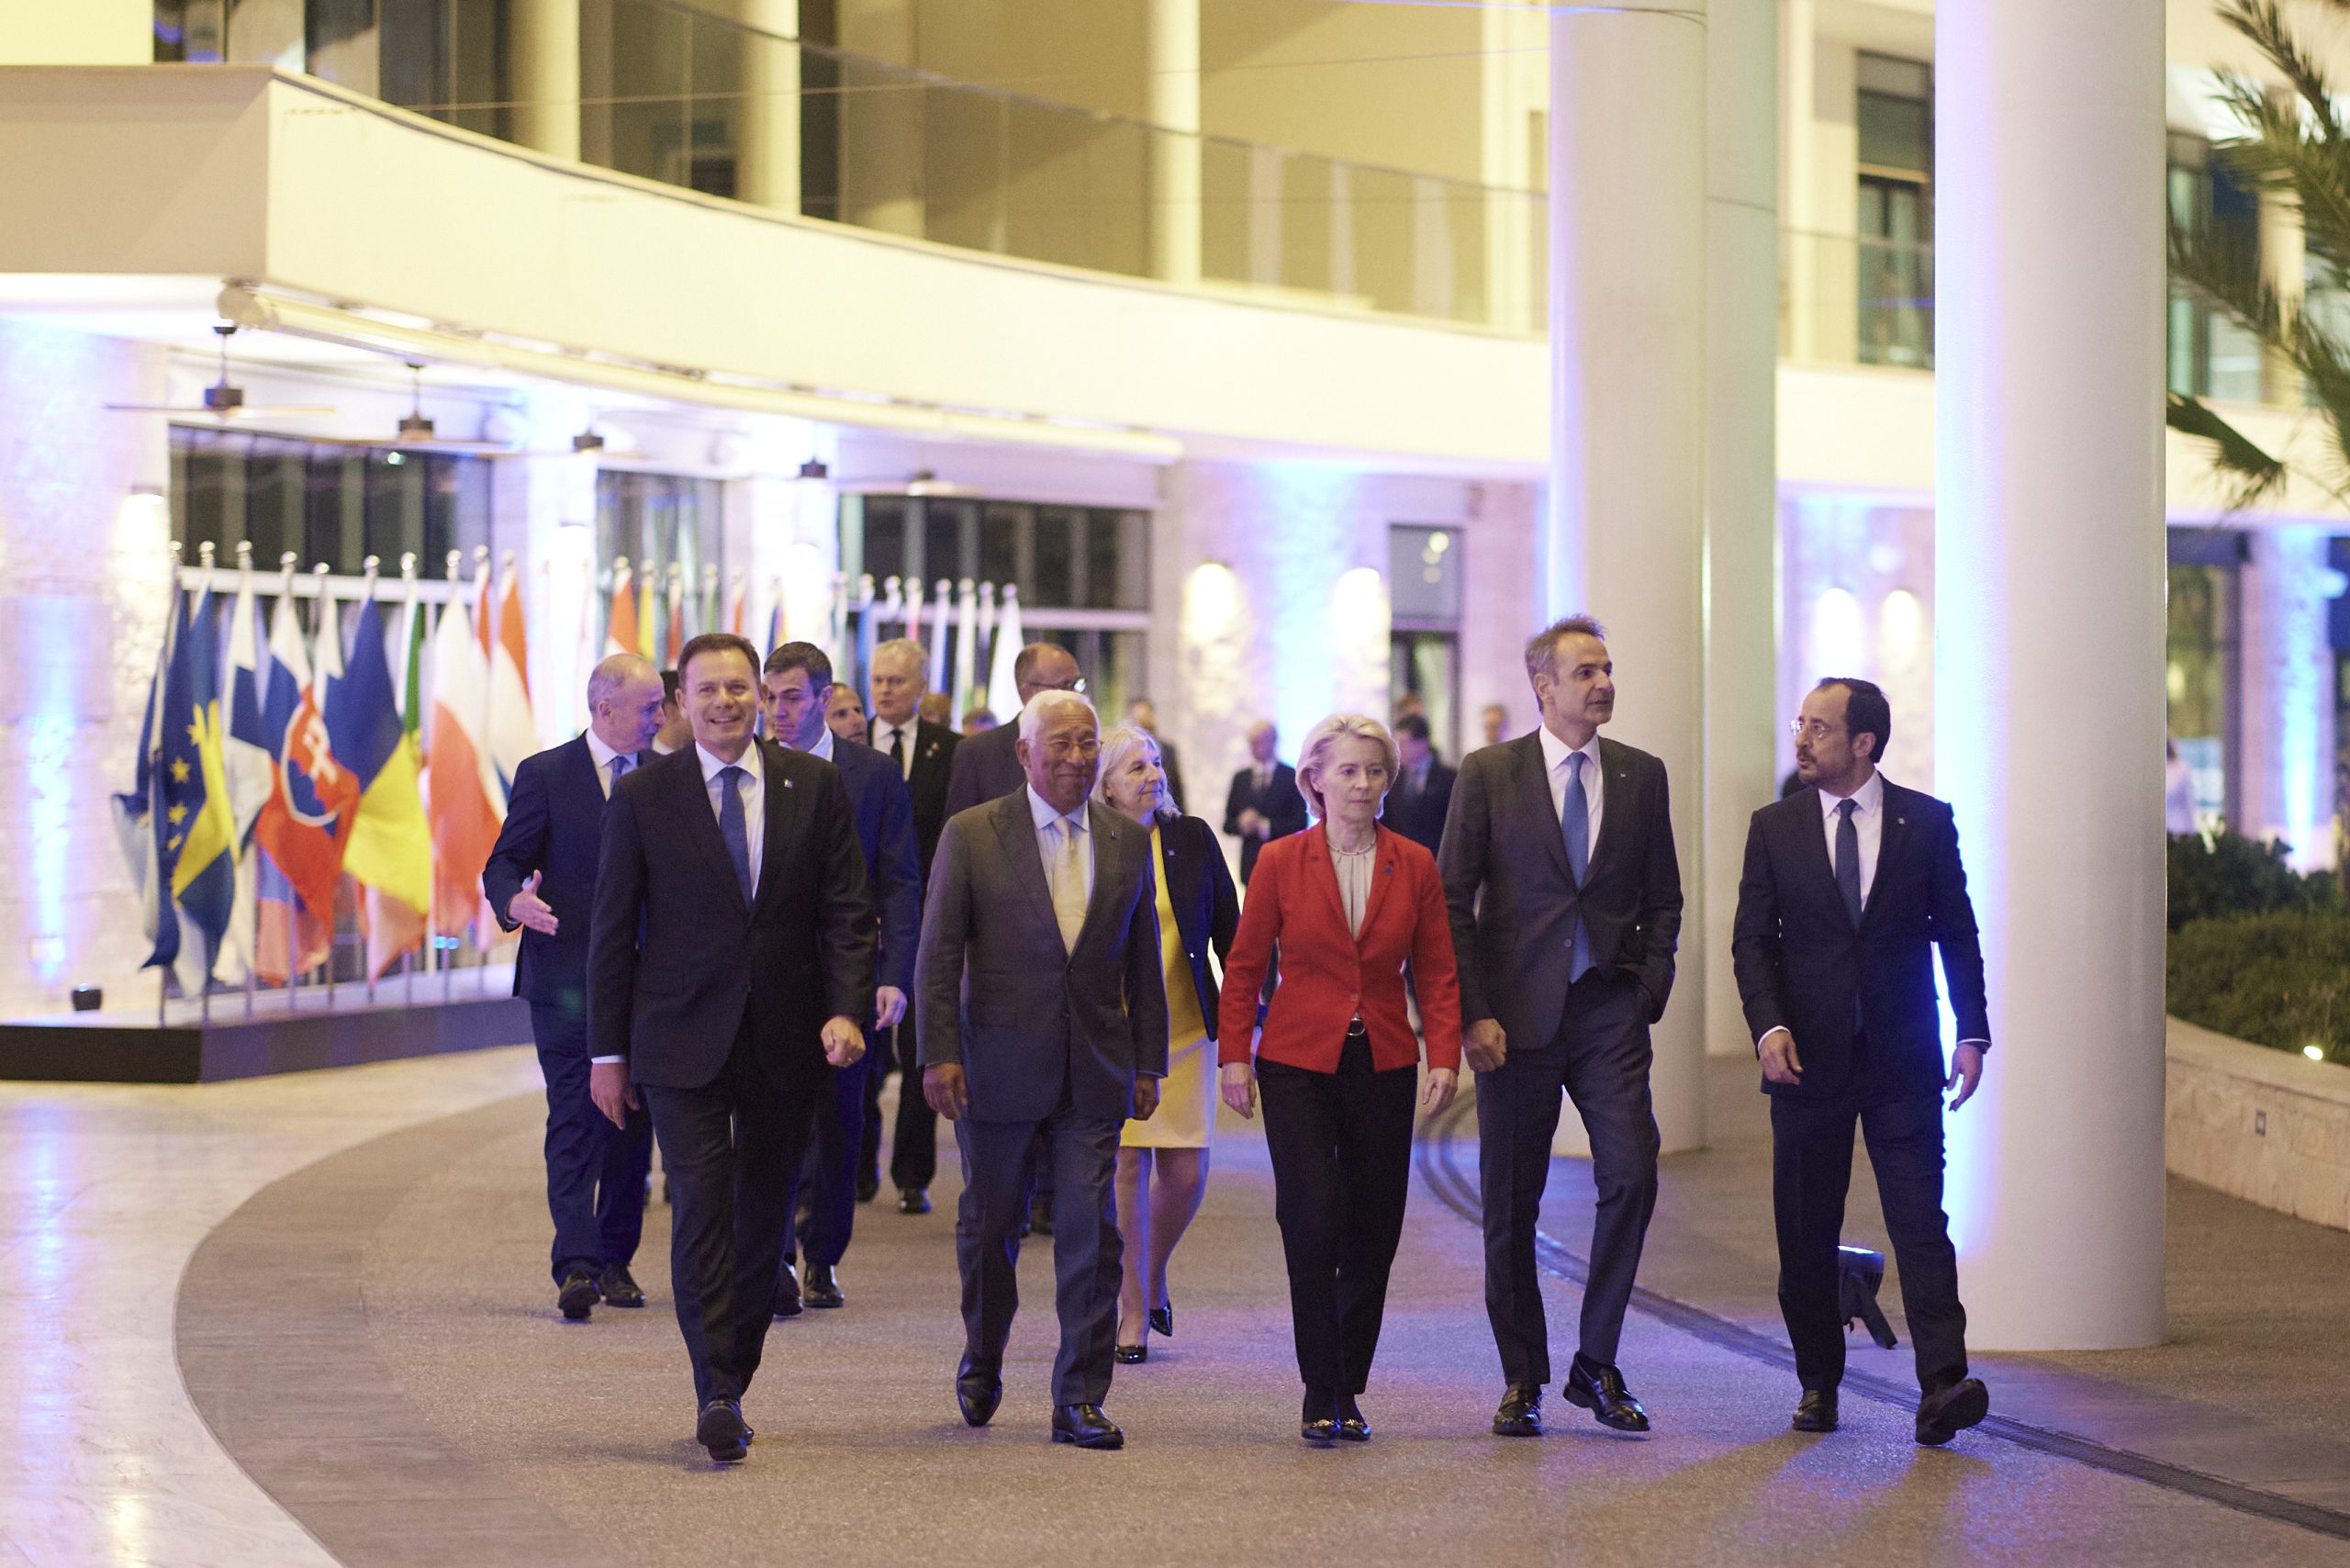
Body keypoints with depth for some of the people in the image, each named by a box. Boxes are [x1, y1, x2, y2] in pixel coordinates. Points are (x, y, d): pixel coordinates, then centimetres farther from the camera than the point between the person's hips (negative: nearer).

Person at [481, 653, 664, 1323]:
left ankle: (615, 1259, 18)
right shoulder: (545, 775, -2)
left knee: (633, 1122, 7)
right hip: (568, 978, -4)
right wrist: (515, 900, -25)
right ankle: (576, 1264, -15)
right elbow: (502, 865, -2)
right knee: (575, 1120, -10)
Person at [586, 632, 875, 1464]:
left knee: (763, 1223, 8)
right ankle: (717, 1398, -15)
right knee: (701, 1214, -12)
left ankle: (730, 1387, 19)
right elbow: (612, 930, 3)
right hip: (683, 1043, -2)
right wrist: (607, 1050, 0)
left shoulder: (813, 786, 4)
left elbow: (846, 911, 5)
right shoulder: (643, 796, 0)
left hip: (786, 1042, 2)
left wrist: (846, 1010, -9)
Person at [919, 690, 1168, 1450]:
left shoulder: (1128, 842, 7)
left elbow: (1143, 961, 11)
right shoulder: (971, 835, -2)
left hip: (1094, 1073, 2)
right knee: (989, 1225, 10)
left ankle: (1079, 1400, -1)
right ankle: (982, 1365, 33)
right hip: (999, 1067, -2)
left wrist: (1148, 1064, 8)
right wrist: (938, 1054, -11)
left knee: (1090, 1232, -5)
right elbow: (939, 953, -4)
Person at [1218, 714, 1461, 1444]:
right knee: (1313, 1225, -11)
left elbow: (1437, 972, 6)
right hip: (1298, 1062, -2)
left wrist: (1445, 1056, -5)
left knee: (1372, 1234, 3)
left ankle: (1349, 1390, 16)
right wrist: (1234, 1056, -3)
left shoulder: (1414, 866, 4)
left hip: (1382, 1066, 2)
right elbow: (1245, 967, 4)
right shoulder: (1281, 862, -1)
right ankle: (1321, 1395, -2)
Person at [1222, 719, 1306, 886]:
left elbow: (1299, 824, -4)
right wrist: (1241, 824, -8)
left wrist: (1265, 827, -13)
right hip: (1252, 865, 4)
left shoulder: (1292, 776, 2)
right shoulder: (1240, 778, 15)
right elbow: (1228, 825, 15)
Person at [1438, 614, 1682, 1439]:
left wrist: (1649, 991, 1)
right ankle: (1523, 1381, 16)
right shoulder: (1488, 775, 0)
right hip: (1517, 1015, -1)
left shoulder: (1641, 776, 9)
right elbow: (1453, 902, -1)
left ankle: (1596, 1365, 1)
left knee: (1631, 1176, -13)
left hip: (1609, 1009, 2)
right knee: (1511, 1205, 3)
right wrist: (1474, 1015, -8)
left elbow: (1663, 898, 14)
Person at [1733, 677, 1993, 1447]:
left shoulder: (1926, 821, 4)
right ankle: (1817, 1384, 17)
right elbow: (1752, 938, 3)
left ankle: (1942, 1385, -18)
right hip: (1808, 1057, 2)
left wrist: (1973, 1032, 0)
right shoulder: (1774, 828, 6)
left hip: (1902, 1062, -2)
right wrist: (1769, 1025, -12)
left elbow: (1957, 932, 7)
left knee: (1921, 1220, -11)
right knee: (1806, 1232, 6)